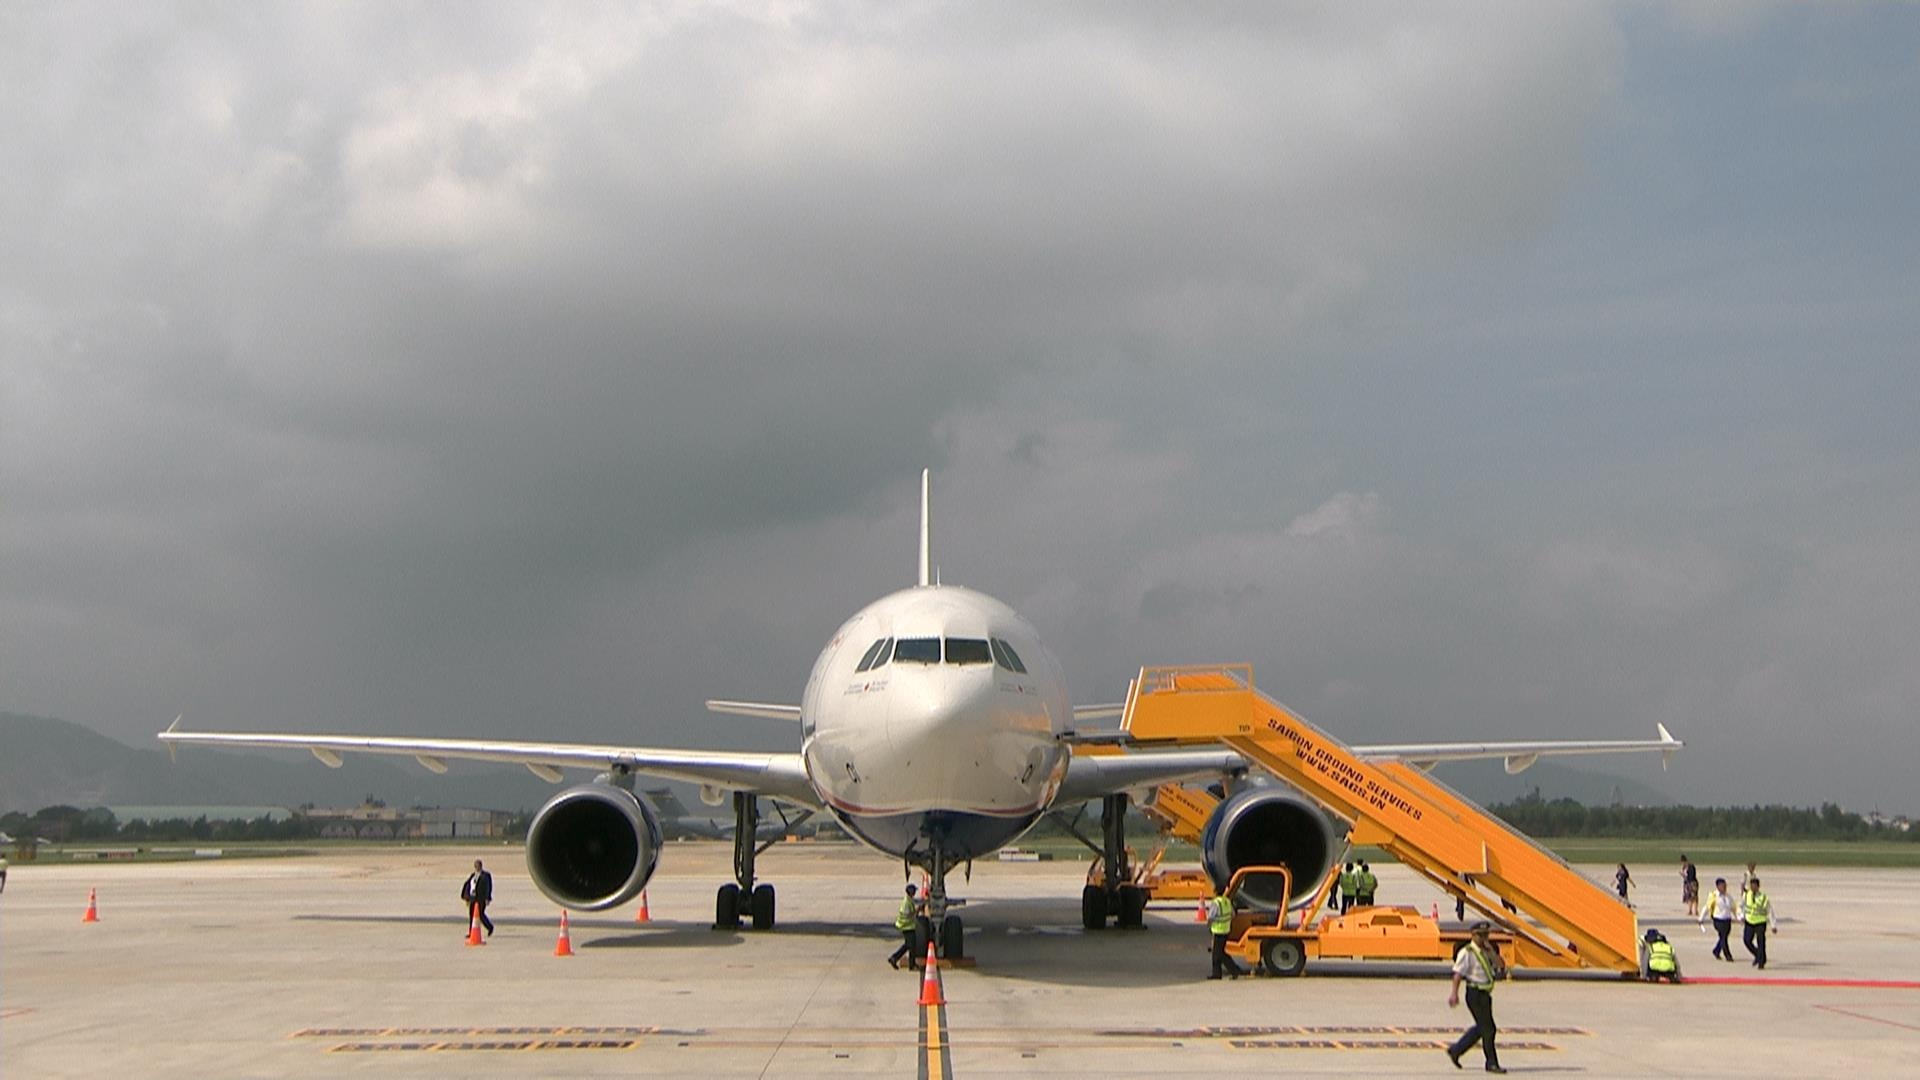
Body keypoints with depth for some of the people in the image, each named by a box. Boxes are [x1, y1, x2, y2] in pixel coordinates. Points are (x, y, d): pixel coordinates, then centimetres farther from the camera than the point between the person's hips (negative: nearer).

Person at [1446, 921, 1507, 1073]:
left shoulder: (1488, 952, 12)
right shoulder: (1467, 952, -11)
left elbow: (1501, 966, 2)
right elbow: (1458, 974, -16)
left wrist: (1491, 950, -9)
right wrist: (1454, 993, -24)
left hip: (1485, 994, 8)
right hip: (1475, 993, -8)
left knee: (1481, 1028, 17)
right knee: (1488, 1029, -4)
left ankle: (1455, 1051, 30)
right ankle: (1492, 1063, 7)